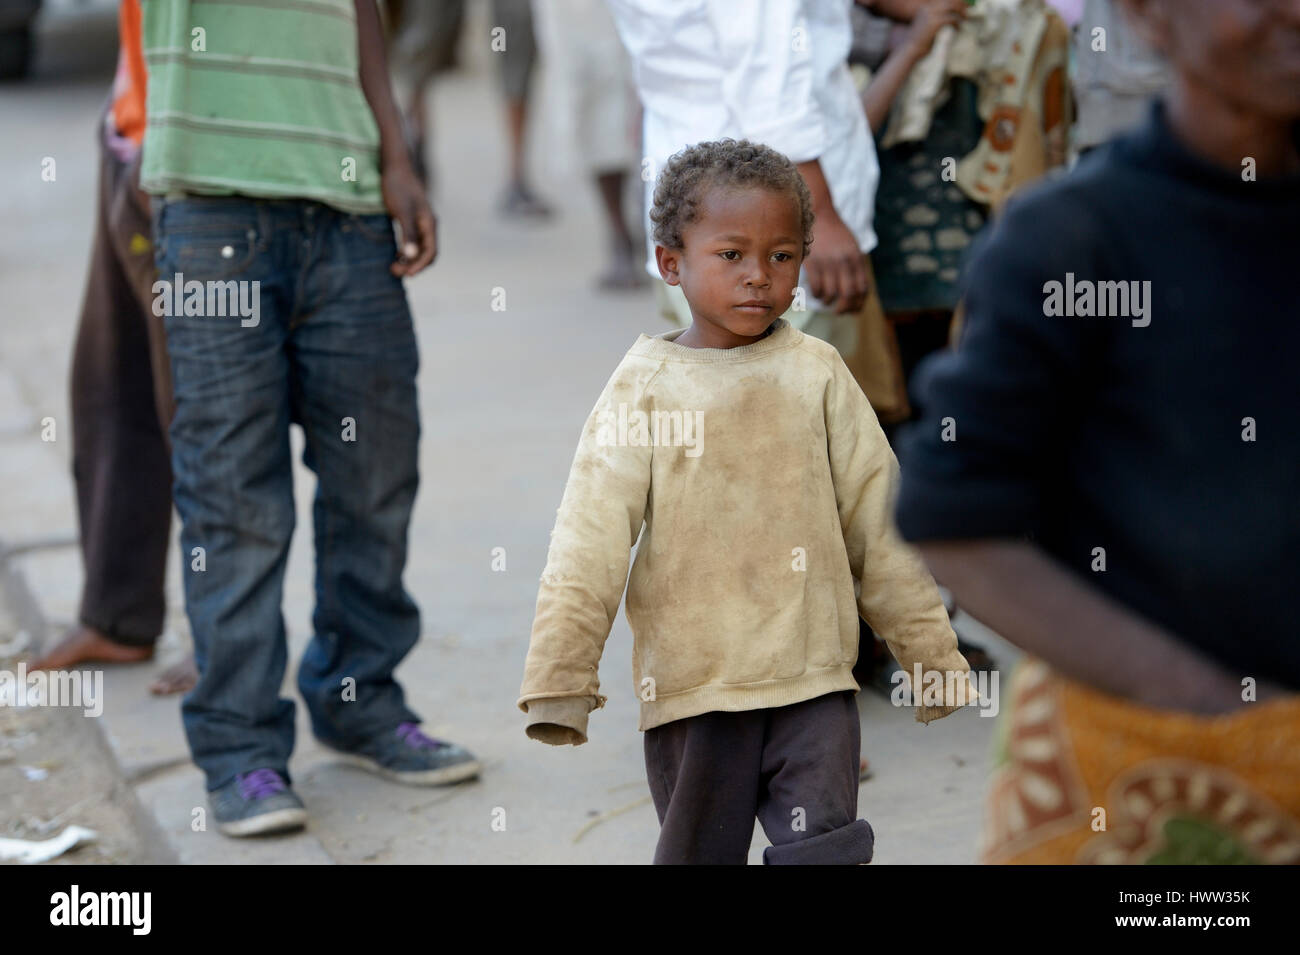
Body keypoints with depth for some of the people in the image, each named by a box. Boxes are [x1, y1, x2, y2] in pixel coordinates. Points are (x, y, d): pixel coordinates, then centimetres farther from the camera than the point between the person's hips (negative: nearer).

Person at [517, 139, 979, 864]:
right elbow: (591, 534, -4)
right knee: (700, 851, 9)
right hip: (691, 690, -1)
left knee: (826, 849, -6)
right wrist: (560, 676, -10)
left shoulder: (817, 373, 4)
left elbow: (877, 516, 10)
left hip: (813, 682, 1)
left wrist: (931, 651, 14)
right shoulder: (646, 382, -1)